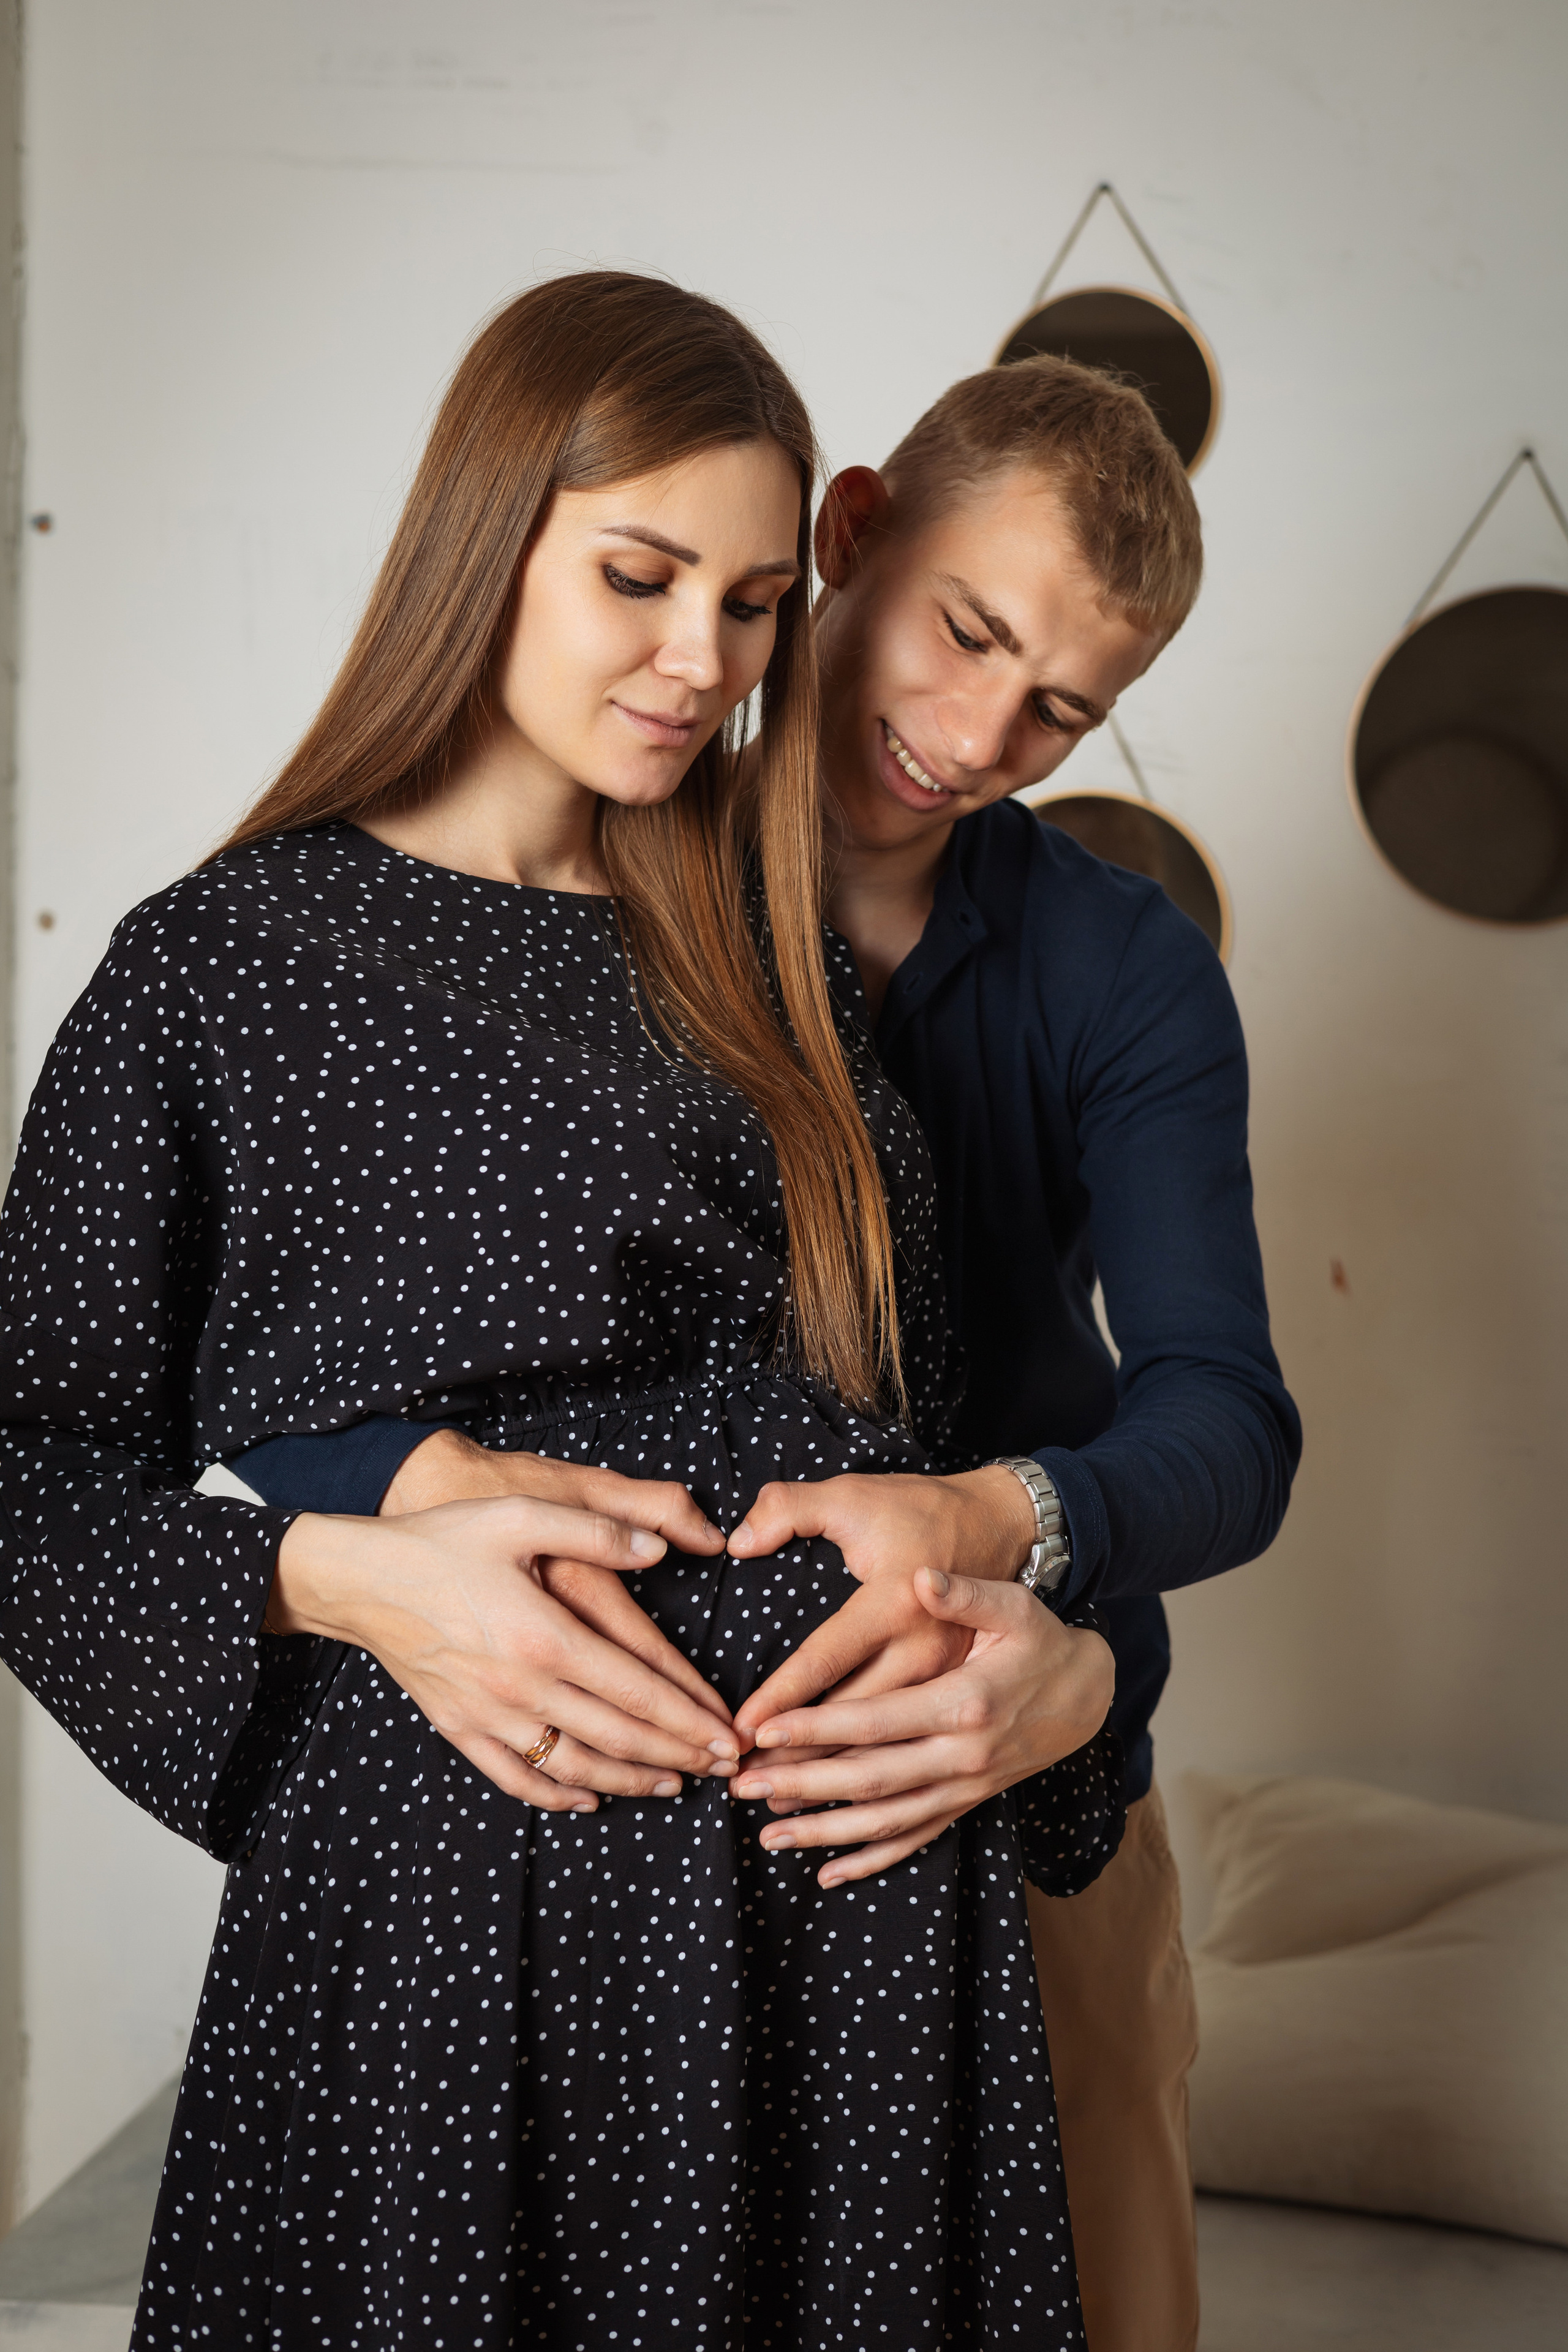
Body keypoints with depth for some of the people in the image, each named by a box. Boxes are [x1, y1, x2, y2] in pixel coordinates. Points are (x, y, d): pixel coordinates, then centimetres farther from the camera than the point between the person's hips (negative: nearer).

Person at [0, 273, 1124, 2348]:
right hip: (451, 1918, -4)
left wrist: (1060, 1652, -5)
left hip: (866, 1925, 4)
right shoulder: (226, 965, 0)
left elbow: (929, 1436, 14)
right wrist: (336, 1577, -17)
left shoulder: (772, 963, 13)